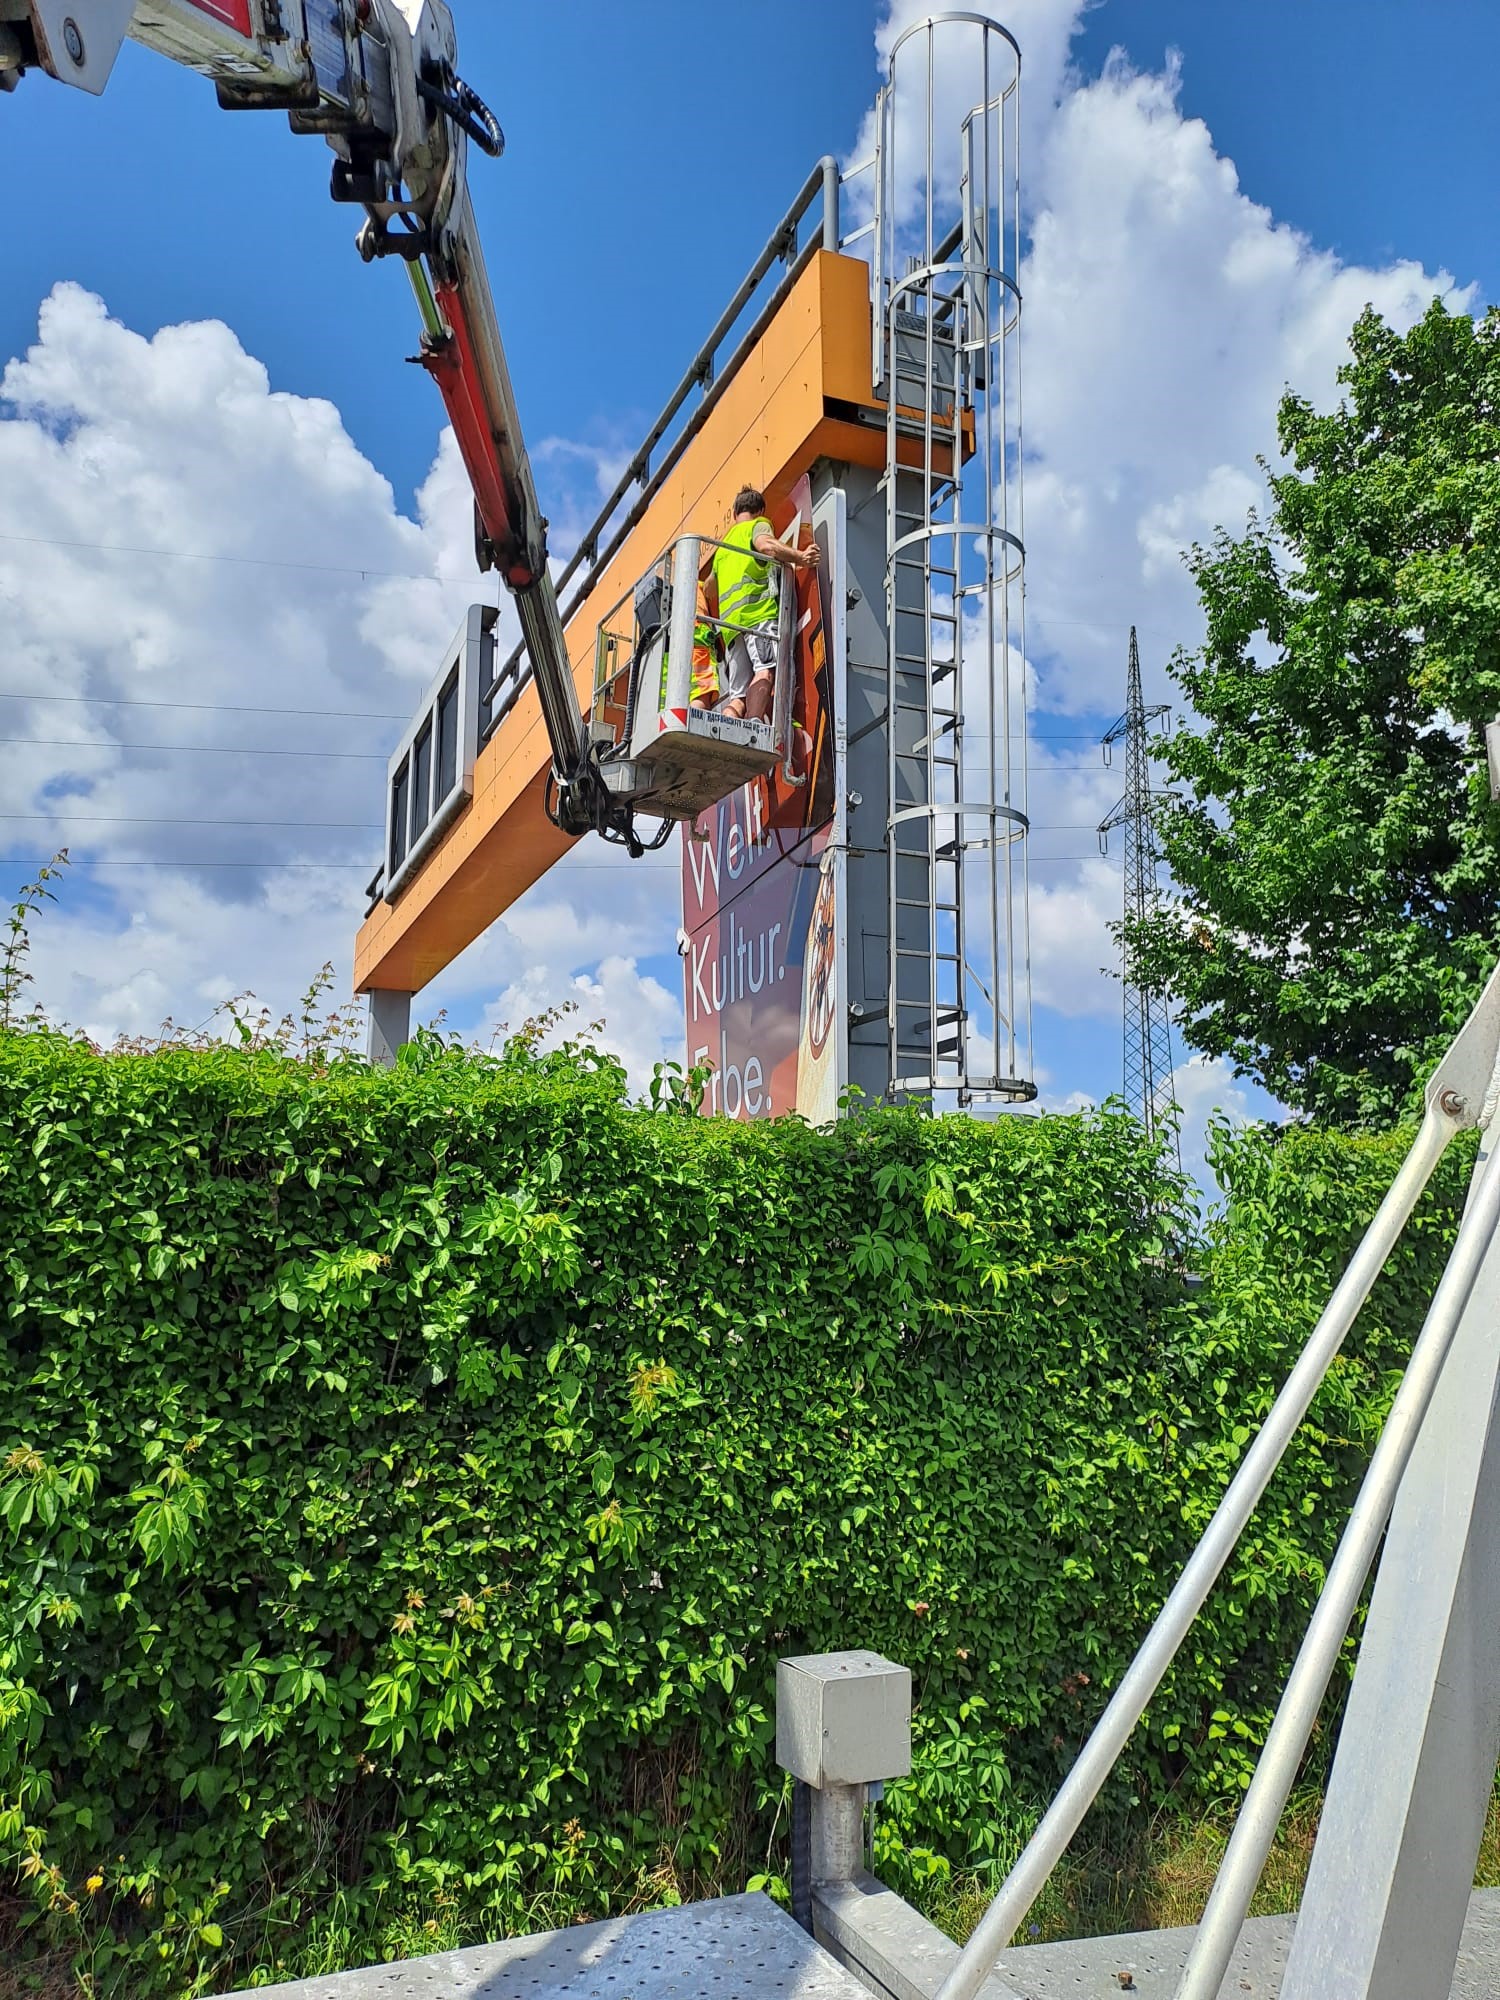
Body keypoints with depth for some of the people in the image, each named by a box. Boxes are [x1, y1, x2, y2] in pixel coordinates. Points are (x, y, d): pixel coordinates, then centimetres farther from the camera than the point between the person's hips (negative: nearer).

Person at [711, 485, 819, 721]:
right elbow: (766, 545, -8)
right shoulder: (758, 525, 16)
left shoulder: (721, 549, 37)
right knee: (767, 669, -25)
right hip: (758, 611, -7)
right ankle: (755, 721, -48)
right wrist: (801, 557, -6)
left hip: (730, 622, 7)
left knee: (739, 694, -3)